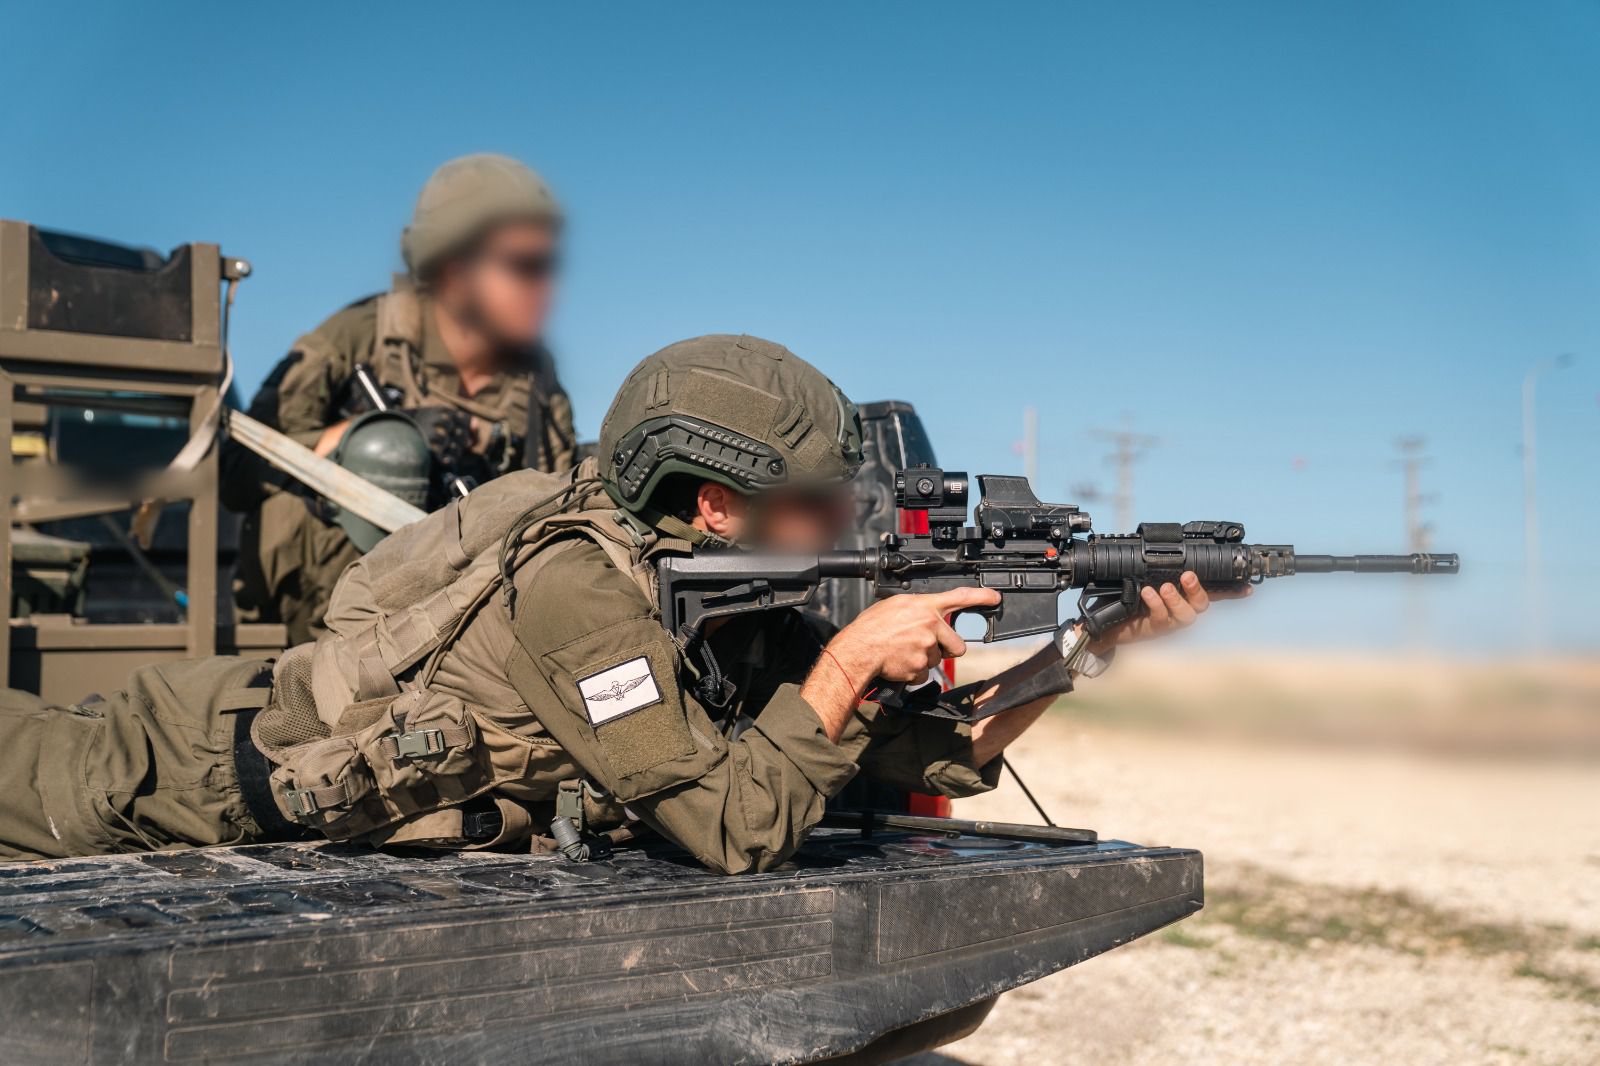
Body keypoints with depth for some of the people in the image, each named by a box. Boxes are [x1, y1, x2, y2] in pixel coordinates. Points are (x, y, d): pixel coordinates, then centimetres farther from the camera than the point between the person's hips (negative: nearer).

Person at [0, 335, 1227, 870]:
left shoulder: (743, 613, -8)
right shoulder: (582, 585, -33)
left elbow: (948, 753, -4)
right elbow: (738, 829, -36)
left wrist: (1105, 638, -12)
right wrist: (854, 656, -32)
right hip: (221, 757, -6)